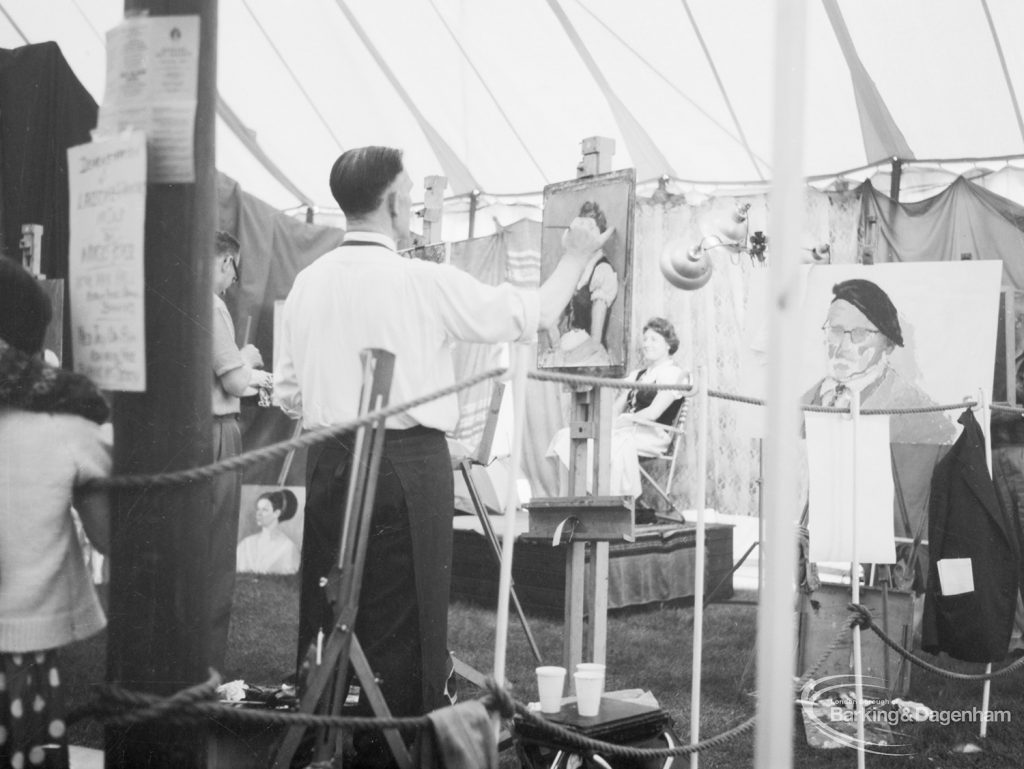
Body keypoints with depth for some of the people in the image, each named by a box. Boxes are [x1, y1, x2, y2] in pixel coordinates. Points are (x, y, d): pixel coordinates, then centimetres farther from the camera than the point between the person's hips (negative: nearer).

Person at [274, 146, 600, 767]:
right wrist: (577, 256, 13)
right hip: (408, 462, -5)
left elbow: (288, 391, 10)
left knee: (332, 609, 13)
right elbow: (534, 314, -2)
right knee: (403, 617, 2)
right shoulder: (424, 281, -9)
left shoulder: (308, 283, 5)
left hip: (329, 461, 5)